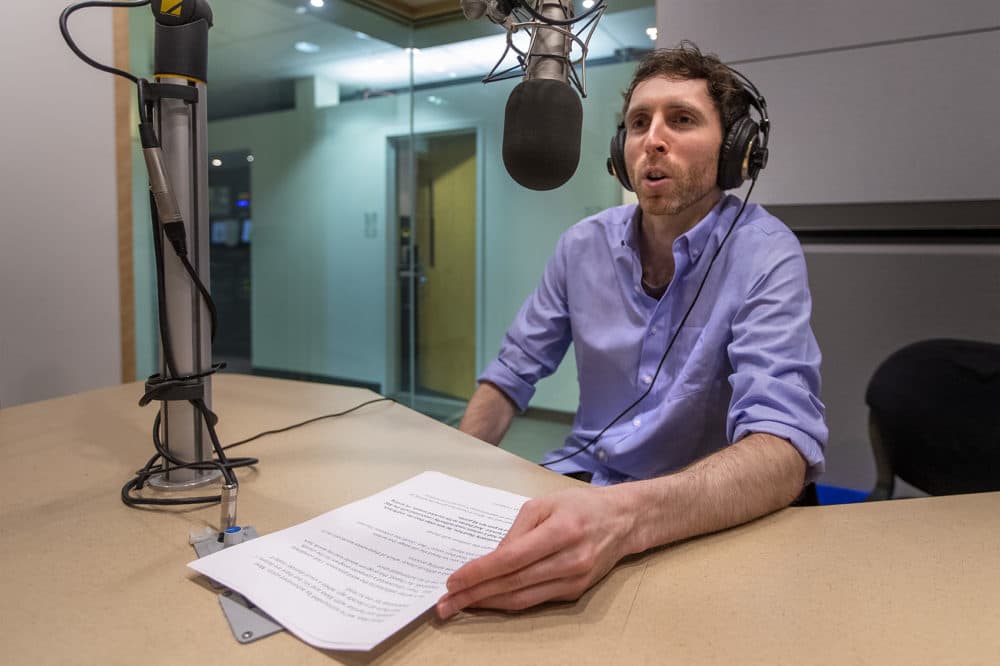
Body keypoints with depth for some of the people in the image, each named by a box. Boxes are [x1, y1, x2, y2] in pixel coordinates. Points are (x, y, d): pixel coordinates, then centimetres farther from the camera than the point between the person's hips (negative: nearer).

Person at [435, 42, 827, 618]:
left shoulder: (765, 255, -15)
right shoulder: (584, 245, -2)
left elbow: (785, 447, -27)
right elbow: (513, 373, 6)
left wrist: (626, 516, -46)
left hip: (703, 515, -3)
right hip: (580, 479, 4)